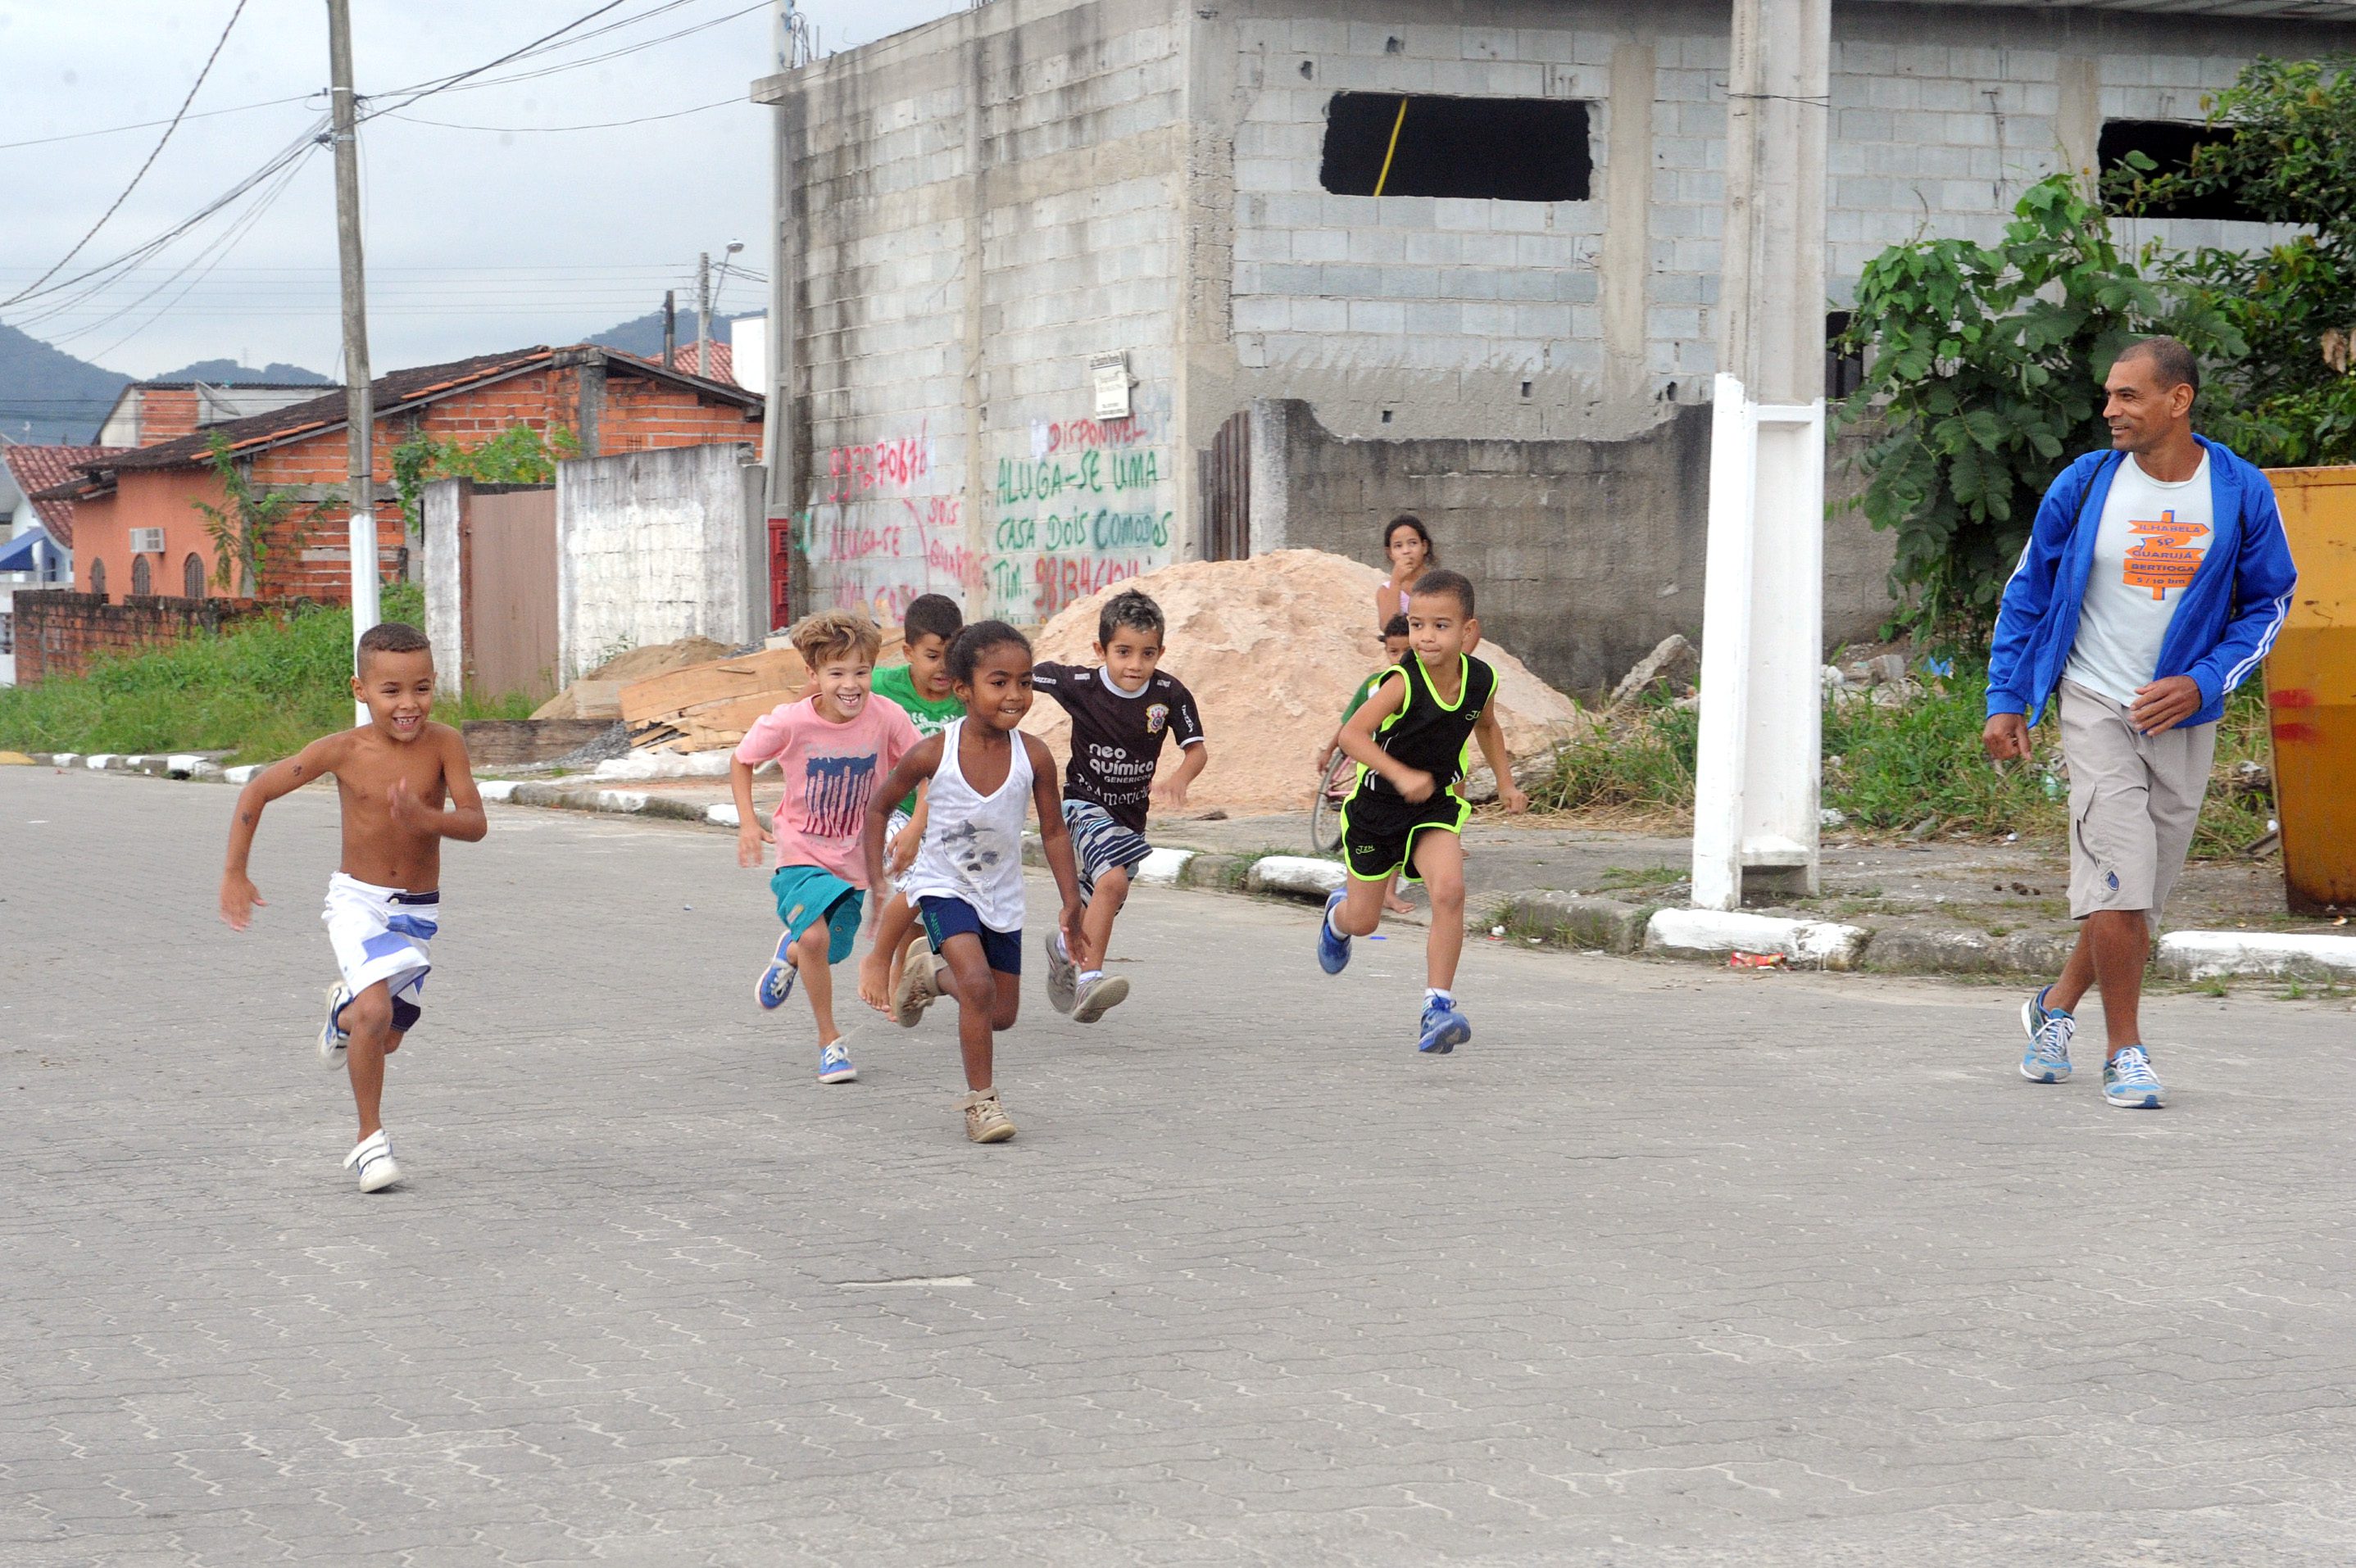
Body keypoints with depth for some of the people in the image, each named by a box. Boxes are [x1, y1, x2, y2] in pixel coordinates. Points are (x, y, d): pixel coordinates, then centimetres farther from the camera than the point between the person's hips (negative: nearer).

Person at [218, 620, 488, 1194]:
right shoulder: (343, 751, -15)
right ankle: (370, 1139, -8)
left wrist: (427, 818, -39)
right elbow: (257, 791, -5)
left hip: (417, 910, 2)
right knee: (375, 1009, -24)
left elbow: (475, 823, -19)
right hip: (358, 899, -2)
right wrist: (234, 873, -3)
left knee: (386, 1037, 14)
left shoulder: (443, 744, -14)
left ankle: (344, 1010, 50)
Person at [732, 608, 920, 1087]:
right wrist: (748, 822, -13)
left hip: (855, 858, 3)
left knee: (831, 953, 13)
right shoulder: (790, 722, -20)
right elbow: (741, 761, -2)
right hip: (802, 852, -2)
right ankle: (829, 1042, -6)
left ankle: (790, 952, 52)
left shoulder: (885, 716, -18)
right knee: (815, 936, -25)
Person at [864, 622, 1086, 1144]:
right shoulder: (933, 754, -20)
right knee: (978, 985, -24)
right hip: (943, 886, -4)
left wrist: (1071, 904, -6)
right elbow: (879, 808, -4)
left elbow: (1054, 833, -3)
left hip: (1002, 897, 4)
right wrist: (877, 883, -7)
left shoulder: (1033, 757, -16)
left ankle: (936, 973, 42)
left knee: (1001, 1015, 11)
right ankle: (979, 1100, -8)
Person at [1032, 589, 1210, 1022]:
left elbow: (1197, 749, -10)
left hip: (1132, 815, 4)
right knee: (1113, 879, -30)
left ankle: (1065, 946, 50)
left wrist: (1179, 777, -28)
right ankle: (1089, 980, -30)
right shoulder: (1080, 684, -17)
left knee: (1100, 906, 16)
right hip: (1086, 803, -4)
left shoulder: (1170, 693, -13)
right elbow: (1026, 676, -2)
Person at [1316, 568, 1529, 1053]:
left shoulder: (1481, 680, -9)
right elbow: (1352, 734, -31)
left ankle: (1438, 1005, -18)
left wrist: (1506, 781, 12)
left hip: (1436, 803, 2)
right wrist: (1401, 775, -40)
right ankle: (1338, 912, 50)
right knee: (1363, 921, 10)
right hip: (1377, 802, -2)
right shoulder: (1404, 683, -25)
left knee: (1449, 891, -24)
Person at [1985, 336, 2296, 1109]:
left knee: (2142, 895, 9)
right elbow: (2027, 592, 5)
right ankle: (2124, 1052, -1)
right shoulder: (2085, 485, -5)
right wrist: (2006, 702, 1)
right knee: (2119, 879, -13)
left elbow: (2268, 602, 6)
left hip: (2185, 717, 2)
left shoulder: (2241, 493, -4)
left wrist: (2202, 683, -8)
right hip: (2097, 704, -2)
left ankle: (2057, 1008, 33)